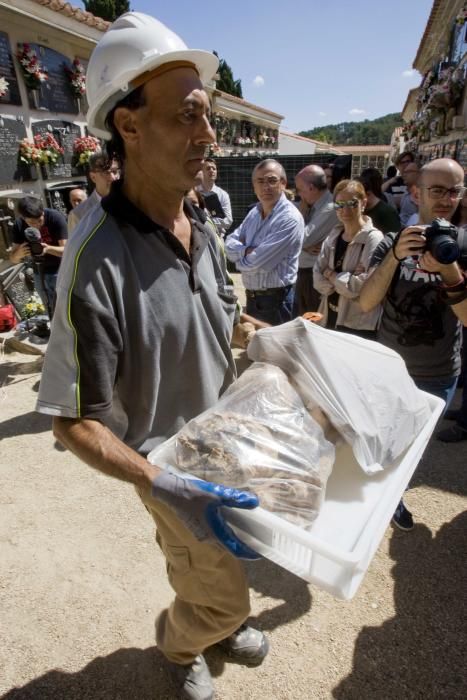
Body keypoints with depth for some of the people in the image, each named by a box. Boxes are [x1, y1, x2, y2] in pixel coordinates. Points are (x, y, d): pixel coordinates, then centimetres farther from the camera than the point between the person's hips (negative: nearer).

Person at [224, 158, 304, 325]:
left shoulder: (290, 218, -20)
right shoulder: (254, 212, 7)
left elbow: (257, 262, -23)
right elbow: (229, 244, 2)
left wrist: (240, 256, -3)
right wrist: (246, 250, -17)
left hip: (275, 300, -8)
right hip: (252, 297, 8)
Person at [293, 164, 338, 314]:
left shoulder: (330, 208, -19)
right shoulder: (314, 204, 9)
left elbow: (303, 238, -21)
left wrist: (302, 210, -8)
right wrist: (306, 246, -14)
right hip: (303, 271, 8)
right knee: (302, 318, 18)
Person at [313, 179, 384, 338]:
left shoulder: (373, 238, -11)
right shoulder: (333, 237, 7)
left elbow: (364, 284, -21)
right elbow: (318, 280, -1)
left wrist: (331, 275, -9)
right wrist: (346, 278, -16)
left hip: (359, 326, -6)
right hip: (330, 319, 6)